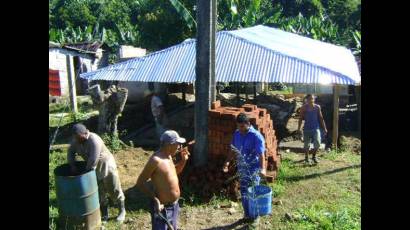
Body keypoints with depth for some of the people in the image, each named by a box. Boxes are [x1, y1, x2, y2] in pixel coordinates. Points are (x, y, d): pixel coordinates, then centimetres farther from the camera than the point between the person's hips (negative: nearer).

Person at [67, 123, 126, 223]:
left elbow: (93, 160, -32)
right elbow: (70, 152, 5)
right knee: (99, 193, 13)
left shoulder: (94, 140, -31)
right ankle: (104, 215, 27)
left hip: (106, 166, -7)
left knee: (114, 190, 6)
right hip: (94, 168, 7)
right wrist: (72, 165, -8)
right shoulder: (75, 140, -8)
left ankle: (122, 211, 24)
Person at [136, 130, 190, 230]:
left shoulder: (168, 156, 3)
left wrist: (183, 160, 5)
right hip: (162, 208, -9)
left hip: (174, 205, 9)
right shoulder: (156, 160, -24)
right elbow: (140, 182, -21)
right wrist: (155, 199, -27)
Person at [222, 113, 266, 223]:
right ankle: (247, 214, 29)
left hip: (253, 169, -5)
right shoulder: (236, 134, 1)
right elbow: (233, 150, 11)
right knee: (244, 192, 13)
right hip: (242, 168, 5)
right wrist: (227, 161, -1)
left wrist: (262, 168, -35)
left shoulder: (256, 136, -18)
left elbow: (261, 154, -22)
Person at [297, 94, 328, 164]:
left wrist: (324, 128, 7)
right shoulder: (304, 107, -4)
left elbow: (321, 118, 8)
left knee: (317, 143, -11)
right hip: (307, 128, -1)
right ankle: (306, 158, 27)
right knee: (306, 145, 7)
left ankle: (314, 156, 13)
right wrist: (299, 128, -7)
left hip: (316, 128, 1)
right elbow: (301, 118, 0)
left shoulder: (317, 107, 1)